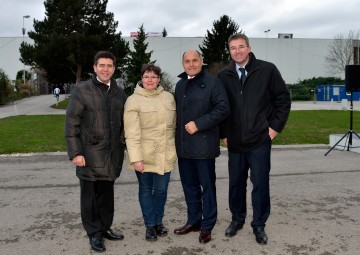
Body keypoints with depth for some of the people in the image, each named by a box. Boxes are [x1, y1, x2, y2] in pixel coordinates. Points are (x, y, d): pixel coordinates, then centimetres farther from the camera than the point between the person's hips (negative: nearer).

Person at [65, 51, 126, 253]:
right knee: (90, 195, 6)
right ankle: (94, 233, 20)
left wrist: (124, 145, 8)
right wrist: (75, 153, -12)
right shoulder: (82, 90, -6)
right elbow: (71, 124, -8)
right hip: (90, 154, -4)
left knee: (107, 194, 14)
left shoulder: (119, 92, 8)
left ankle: (105, 227, 30)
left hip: (112, 154, 4)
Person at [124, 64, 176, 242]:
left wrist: (174, 148, 15)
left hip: (165, 154, 3)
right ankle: (150, 225, 25)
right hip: (144, 155, -3)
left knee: (161, 189, 11)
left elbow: (174, 124, 14)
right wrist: (135, 158, -18)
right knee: (146, 189, 10)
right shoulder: (133, 100, -7)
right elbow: (132, 133, -13)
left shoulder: (168, 97, 6)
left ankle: (158, 222, 31)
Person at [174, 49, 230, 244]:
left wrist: (199, 124, -19)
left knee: (207, 186, 5)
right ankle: (193, 221, 28)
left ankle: (207, 226, 17)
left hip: (203, 144, -6)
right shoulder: (180, 85, 15)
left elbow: (223, 109, -14)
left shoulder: (212, 82, -6)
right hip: (184, 145, 6)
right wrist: (177, 137, 12)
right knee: (189, 185, 14)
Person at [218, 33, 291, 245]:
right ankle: (237, 220, 31)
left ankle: (259, 225, 20)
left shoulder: (267, 70, -5)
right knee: (236, 183, 13)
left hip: (260, 140, -2)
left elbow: (283, 98, 0)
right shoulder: (224, 75, 2)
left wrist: (276, 126, -4)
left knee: (260, 183, 4)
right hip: (234, 141, 3)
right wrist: (224, 133, 7)